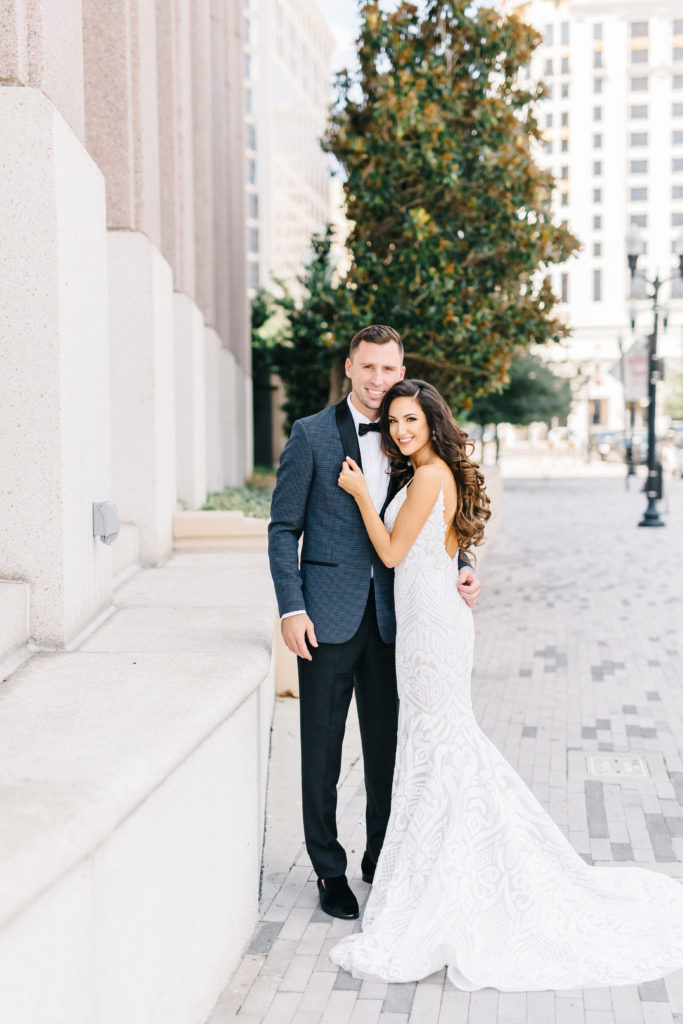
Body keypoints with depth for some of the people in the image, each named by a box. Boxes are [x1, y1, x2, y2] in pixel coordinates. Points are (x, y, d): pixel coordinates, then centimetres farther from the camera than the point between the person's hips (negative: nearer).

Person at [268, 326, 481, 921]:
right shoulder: (312, 435, -4)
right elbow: (284, 528, -4)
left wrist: (460, 568, -4)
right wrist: (291, 608, -12)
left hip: (391, 617, 3)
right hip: (330, 615, -3)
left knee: (387, 746, 13)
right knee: (322, 750, 6)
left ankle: (382, 857, 31)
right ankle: (330, 870, 21)